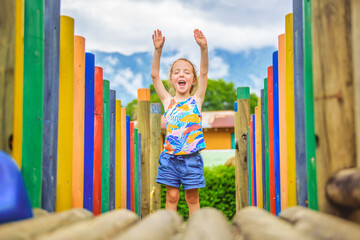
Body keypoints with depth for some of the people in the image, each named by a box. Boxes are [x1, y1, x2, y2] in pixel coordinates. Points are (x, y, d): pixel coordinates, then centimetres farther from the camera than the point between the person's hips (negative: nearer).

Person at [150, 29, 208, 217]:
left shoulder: (196, 100, 4)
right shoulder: (168, 101, 6)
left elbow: (204, 72, -7)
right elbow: (155, 75, -2)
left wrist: (203, 47, -20)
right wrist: (158, 50, -14)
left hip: (191, 157, -1)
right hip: (170, 156, 1)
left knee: (192, 197, 7)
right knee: (171, 196, 4)